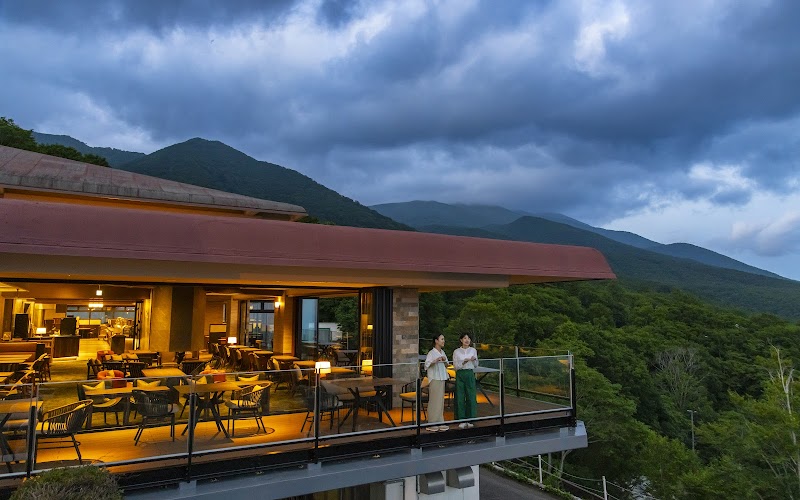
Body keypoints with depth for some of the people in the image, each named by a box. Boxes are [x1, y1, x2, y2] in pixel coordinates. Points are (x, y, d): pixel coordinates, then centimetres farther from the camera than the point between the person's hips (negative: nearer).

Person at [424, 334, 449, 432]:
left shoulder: (442, 352, 12)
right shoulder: (431, 353, -11)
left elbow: (446, 365, 19)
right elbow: (427, 365, -20)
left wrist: (444, 361, -2)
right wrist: (435, 361, -33)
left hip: (441, 379, 7)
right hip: (434, 379, -7)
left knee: (441, 401, 10)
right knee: (434, 400, -4)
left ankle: (439, 422, 17)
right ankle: (432, 423, 4)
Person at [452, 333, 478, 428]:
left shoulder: (473, 350, 6)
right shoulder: (456, 352, 0)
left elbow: (476, 366, 11)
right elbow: (455, 366, -3)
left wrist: (474, 360, -10)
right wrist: (464, 362, -17)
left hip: (470, 374, 2)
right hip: (460, 375, -2)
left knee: (471, 397, 2)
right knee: (460, 397, 0)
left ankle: (469, 420, 14)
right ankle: (462, 421, 9)